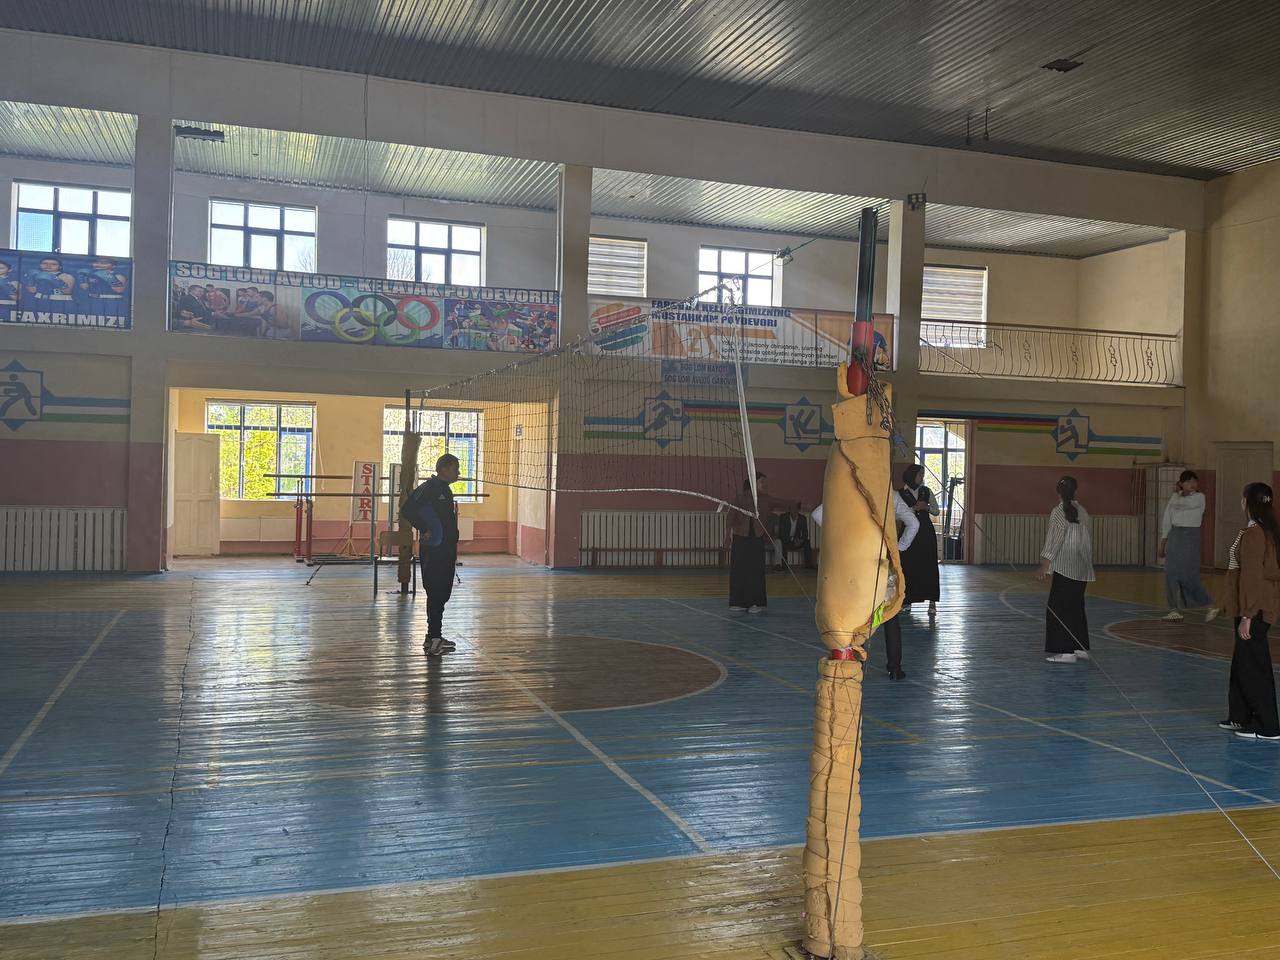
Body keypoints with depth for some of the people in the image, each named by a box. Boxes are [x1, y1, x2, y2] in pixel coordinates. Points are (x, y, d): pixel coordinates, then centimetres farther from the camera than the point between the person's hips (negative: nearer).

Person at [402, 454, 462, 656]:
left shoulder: (446, 490, 16)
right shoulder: (428, 488, -13)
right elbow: (407, 510, -20)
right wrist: (424, 530, -17)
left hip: (446, 551, 9)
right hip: (433, 551, -9)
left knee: (442, 594, 13)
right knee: (435, 595, -7)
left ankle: (434, 637, 21)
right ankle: (433, 640, -4)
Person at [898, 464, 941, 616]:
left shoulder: (926, 491, 8)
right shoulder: (900, 494, -1)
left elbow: (936, 511, 13)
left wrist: (927, 507, -6)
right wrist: (914, 508, -16)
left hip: (926, 532, 2)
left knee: (929, 566, -4)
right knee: (908, 566, -2)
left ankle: (932, 602, -4)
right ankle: (907, 600, 12)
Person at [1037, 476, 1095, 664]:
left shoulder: (1059, 512, -9)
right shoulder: (1082, 511, 9)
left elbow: (1055, 539, -15)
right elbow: (1089, 537, 12)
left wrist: (1045, 562, -14)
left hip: (1065, 568, -7)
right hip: (1082, 569, 7)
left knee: (1060, 608, -3)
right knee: (1077, 607, 16)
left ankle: (1066, 652, -5)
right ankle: (1081, 648, 20)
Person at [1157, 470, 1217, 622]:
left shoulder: (1199, 498, -7)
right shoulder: (1175, 498, 9)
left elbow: (1179, 504, -22)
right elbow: (1167, 521, 12)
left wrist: (1177, 493, 0)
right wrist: (1162, 544, 11)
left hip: (1190, 537, -6)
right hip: (1174, 536, 6)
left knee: (1188, 576, -10)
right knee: (1171, 574, 4)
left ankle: (1211, 607, 1)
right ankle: (1175, 610, 10)